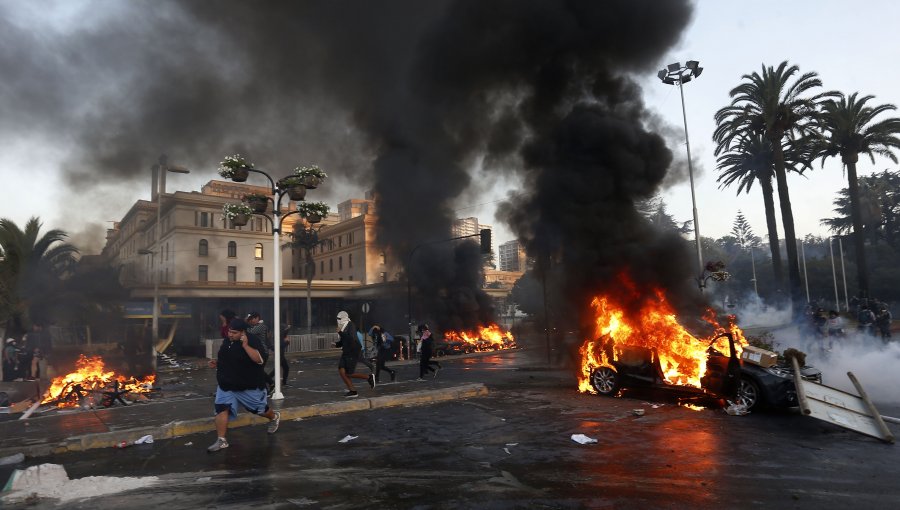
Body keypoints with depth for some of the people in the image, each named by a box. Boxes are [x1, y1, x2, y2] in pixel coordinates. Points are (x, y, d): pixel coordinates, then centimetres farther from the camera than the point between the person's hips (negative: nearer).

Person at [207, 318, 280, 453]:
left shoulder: (252, 340, -20)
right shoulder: (228, 341, 2)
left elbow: (259, 360, -32)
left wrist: (245, 345, -38)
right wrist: (218, 362, 3)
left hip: (249, 386, -6)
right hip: (227, 384, 6)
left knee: (259, 409, 12)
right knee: (221, 409, -9)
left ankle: (274, 417, 44)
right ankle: (221, 440, 0)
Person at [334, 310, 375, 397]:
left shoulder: (351, 326, -14)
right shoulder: (342, 327, 9)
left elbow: (351, 339, -28)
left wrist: (340, 333, -28)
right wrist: (336, 344, 0)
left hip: (353, 352, -8)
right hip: (345, 352, 8)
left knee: (349, 374, -5)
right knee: (341, 371, -5)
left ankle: (369, 377, 13)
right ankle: (352, 391, 3)